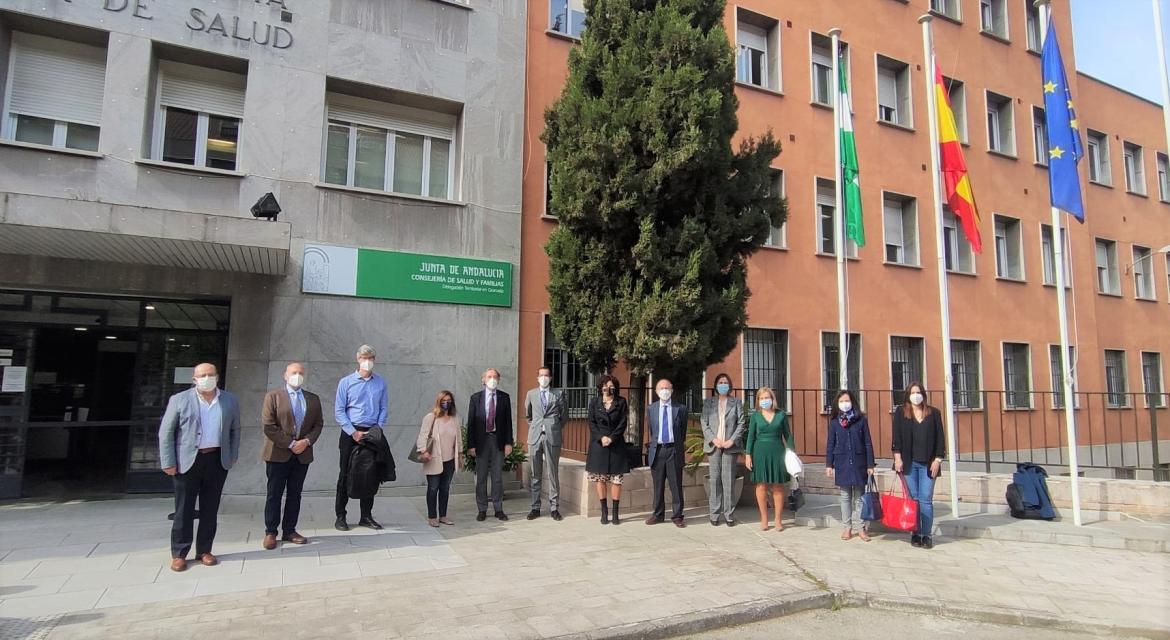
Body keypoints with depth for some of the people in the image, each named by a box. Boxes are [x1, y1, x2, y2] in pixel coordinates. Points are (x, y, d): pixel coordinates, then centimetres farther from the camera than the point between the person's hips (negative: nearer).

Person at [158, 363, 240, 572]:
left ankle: (204, 550, 19)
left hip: (217, 460, 2)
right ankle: (179, 554, 15)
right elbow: (166, 433, -1)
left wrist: (233, 455, 8)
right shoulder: (179, 400, -1)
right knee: (184, 510, 4)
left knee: (210, 509, 8)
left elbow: (235, 430, 14)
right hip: (188, 461, -2)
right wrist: (168, 463, -6)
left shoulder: (230, 400, 7)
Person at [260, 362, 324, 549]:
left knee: (295, 494, 9)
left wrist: (307, 441, -9)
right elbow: (268, 426, -8)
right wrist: (290, 444, -13)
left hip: (303, 454, 4)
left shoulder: (313, 399, 10)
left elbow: (318, 424, 10)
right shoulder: (273, 396, -2)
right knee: (274, 494, 4)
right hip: (278, 454, -3)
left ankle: (289, 531, 18)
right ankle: (270, 532, 14)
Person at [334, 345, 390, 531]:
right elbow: (339, 411, -4)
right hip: (350, 433, -2)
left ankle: (366, 516, 17)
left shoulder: (381, 383, 3)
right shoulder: (346, 382, -1)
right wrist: (354, 432, -11)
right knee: (346, 474, 3)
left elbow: (384, 409, 4)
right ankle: (340, 516, 13)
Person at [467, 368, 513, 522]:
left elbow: (508, 421, 3)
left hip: (499, 440, 0)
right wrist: (471, 444, -6)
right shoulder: (476, 397, 1)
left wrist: (509, 442, -3)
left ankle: (498, 509, 16)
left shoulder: (504, 397, 3)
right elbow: (471, 422, -1)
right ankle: (482, 510, 17)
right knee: (481, 477, 7)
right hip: (481, 441, 0)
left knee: (498, 477, 7)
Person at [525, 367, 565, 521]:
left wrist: (556, 429, 9)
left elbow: (563, 416, 13)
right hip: (535, 437, 2)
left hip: (552, 437, -1)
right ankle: (535, 507, 14)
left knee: (553, 474, 3)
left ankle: (554, 508, 10)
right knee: (536, 475, 7)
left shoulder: (558, 394, 4)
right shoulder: (531, 394, 9)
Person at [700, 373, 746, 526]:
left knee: (728, 480, -1)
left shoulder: (736, 402, 10)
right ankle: (715, 514, 6)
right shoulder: (708, 402, 11)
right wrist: (713, 439, -8)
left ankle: (728, 514, 5)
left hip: (730, 445, -1)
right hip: (713, 445, 1)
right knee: (715, 479, 1)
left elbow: (741, 423, 4)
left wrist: (732, 440, -8)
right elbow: (704, 423, 5)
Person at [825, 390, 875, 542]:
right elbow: (830, 444, 5)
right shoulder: (834, 422, 3)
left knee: (859, 496, 5)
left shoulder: (861, 419, -1)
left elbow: (868, 443, 1)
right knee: (845, 496, 7)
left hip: (859, 463, -1)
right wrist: (829, 464, 1)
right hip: (842, 464, 1)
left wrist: (870, 465, -2)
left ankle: (861, 528, 12)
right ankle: (847, 527, 14)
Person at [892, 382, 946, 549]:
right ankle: (915, 533, 11)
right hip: (909, 463, 0)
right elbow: (896, 437, 2)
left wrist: (938, 459, -2)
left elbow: (939, 438, 5)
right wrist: (897, 457, -6)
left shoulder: (934, 413, 8)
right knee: (913, 499, 3)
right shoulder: (900, 414, 7)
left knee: (926, 500, -1)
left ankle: (927, 534, 7)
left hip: (928, 463, 0)